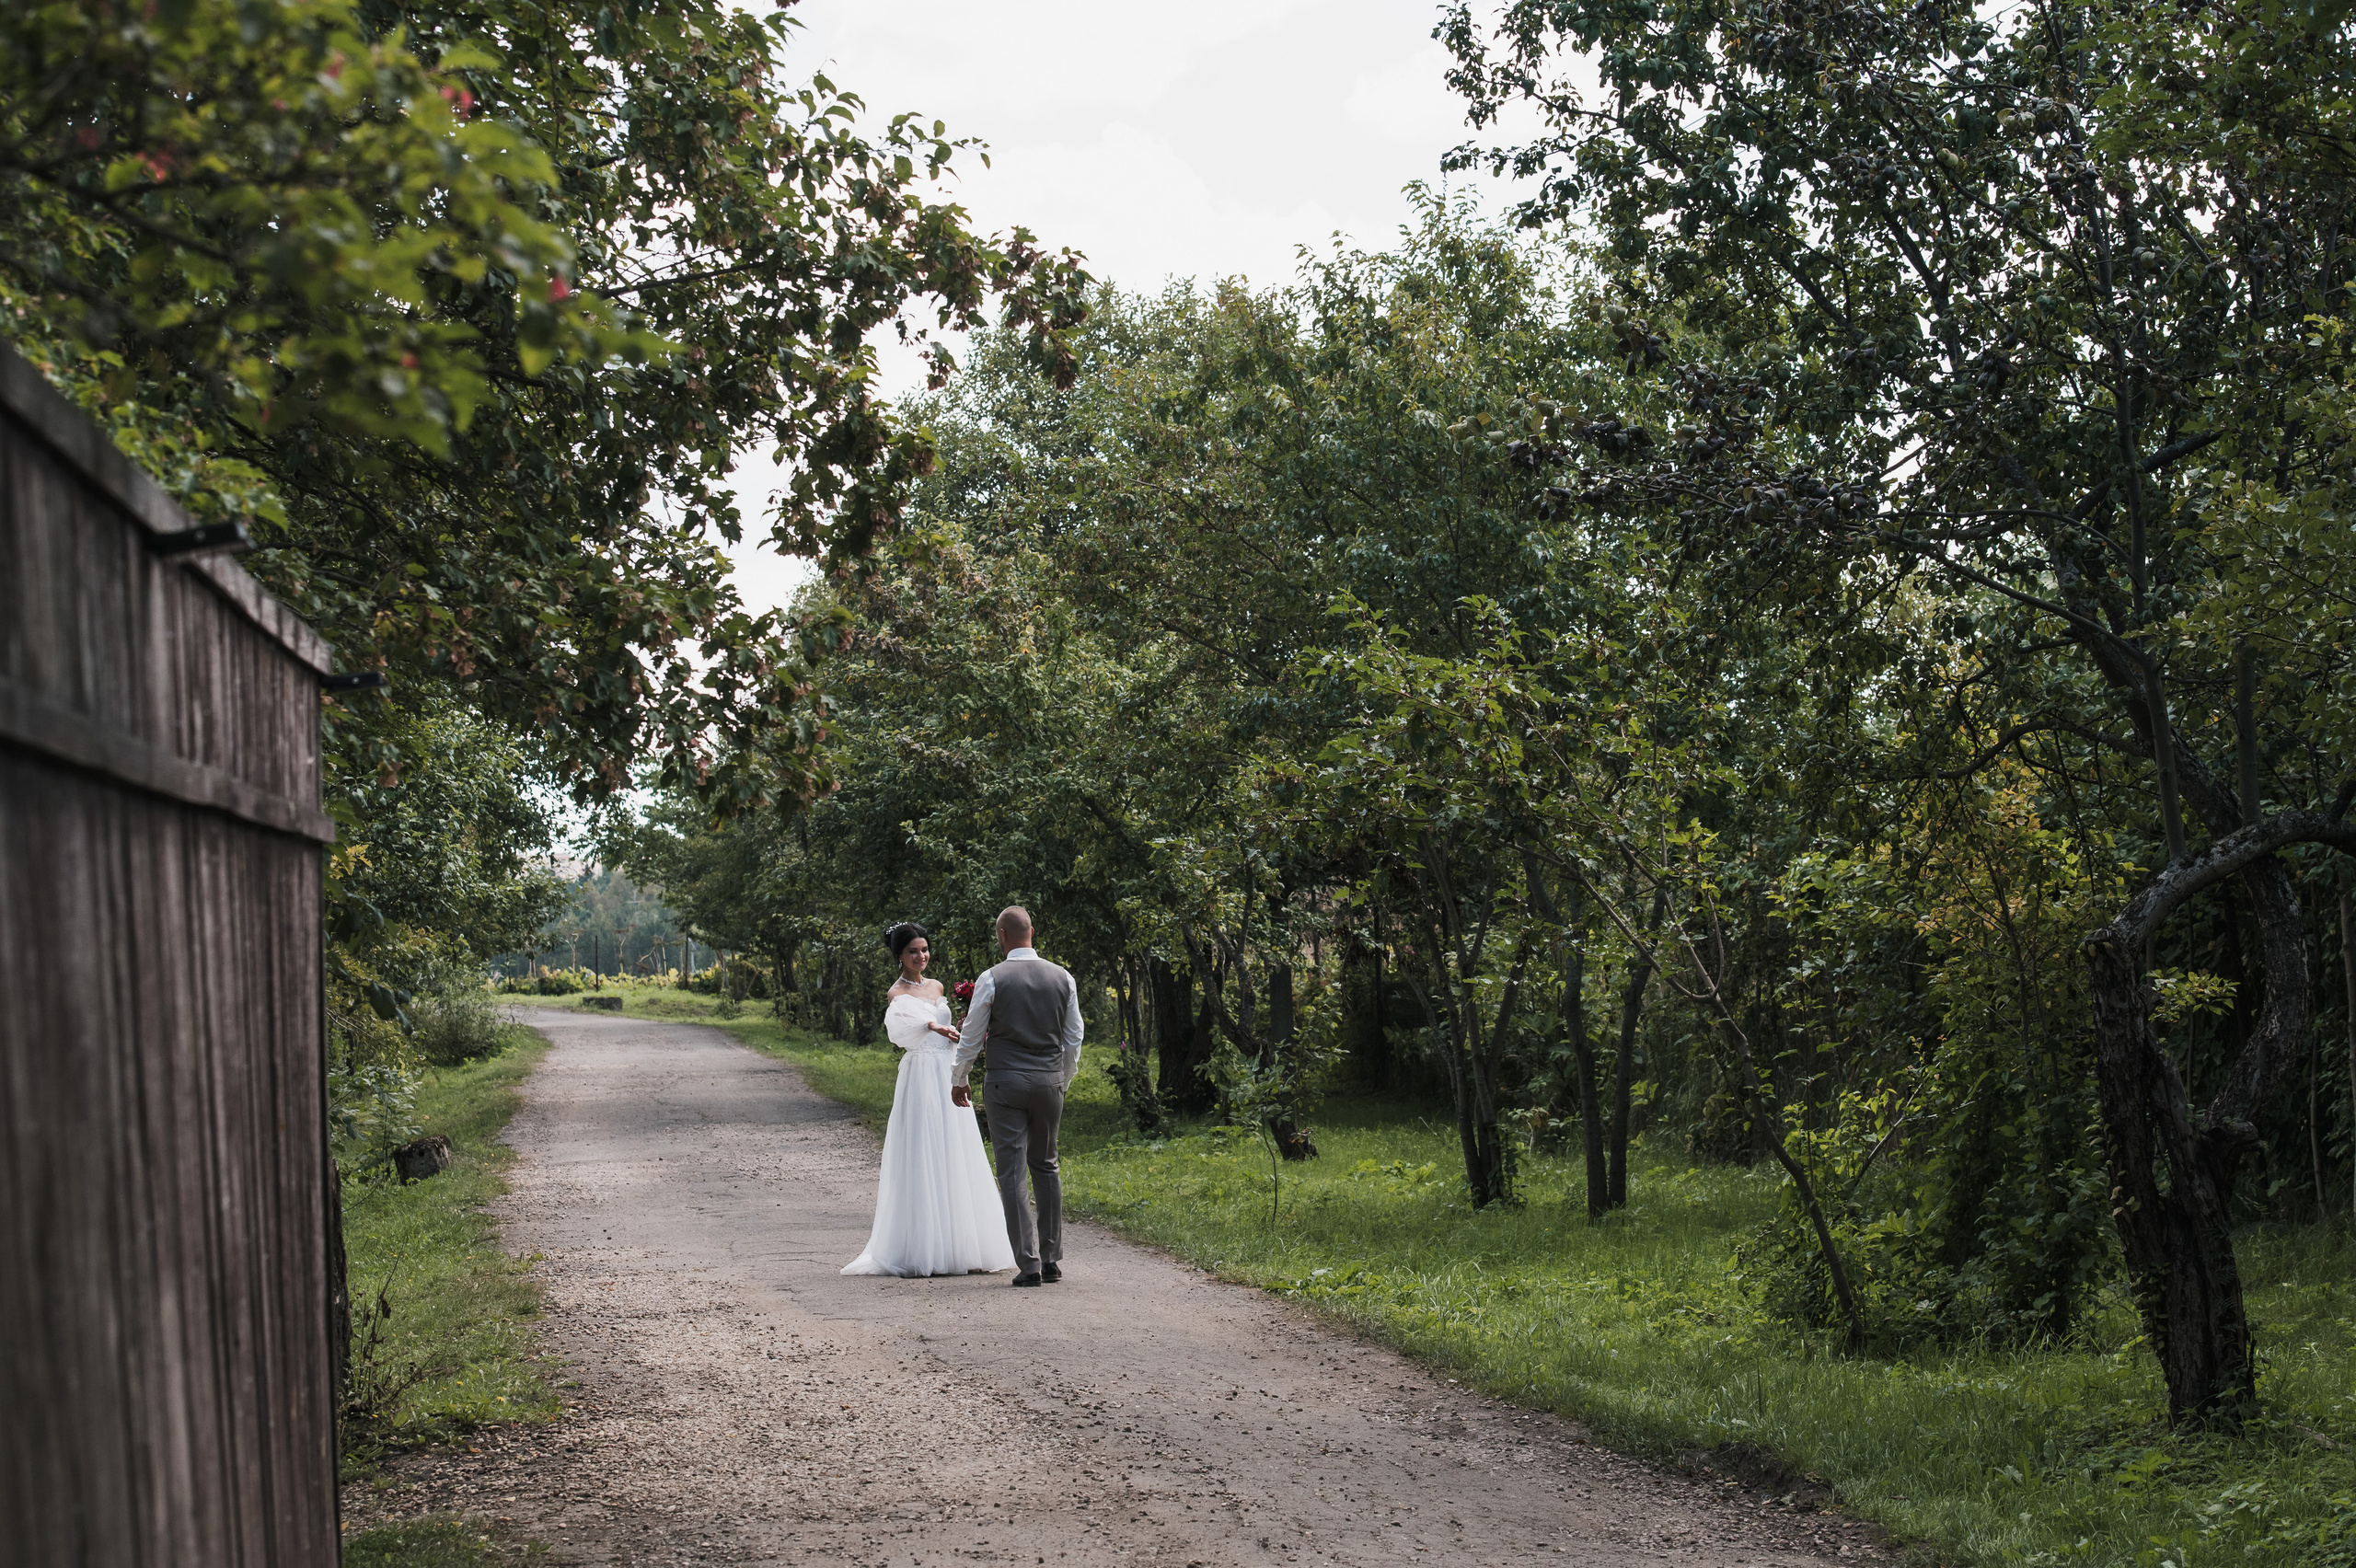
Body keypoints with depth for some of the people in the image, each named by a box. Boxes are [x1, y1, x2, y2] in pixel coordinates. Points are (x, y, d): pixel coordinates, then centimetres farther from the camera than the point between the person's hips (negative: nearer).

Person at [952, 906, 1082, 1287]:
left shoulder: (992, 980, -7)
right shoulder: (1062, 977, 4)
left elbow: (971, 1038, 0)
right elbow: (1073, 1038, 10)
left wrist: (958, 1081, 15)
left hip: (1006, 1083, -4)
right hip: (1049, 1082, 4)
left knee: (1012, 1173, -1)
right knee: (1045, 1167, 15)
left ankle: (1029, 1264, -5)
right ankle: (1052, 1259, 15)